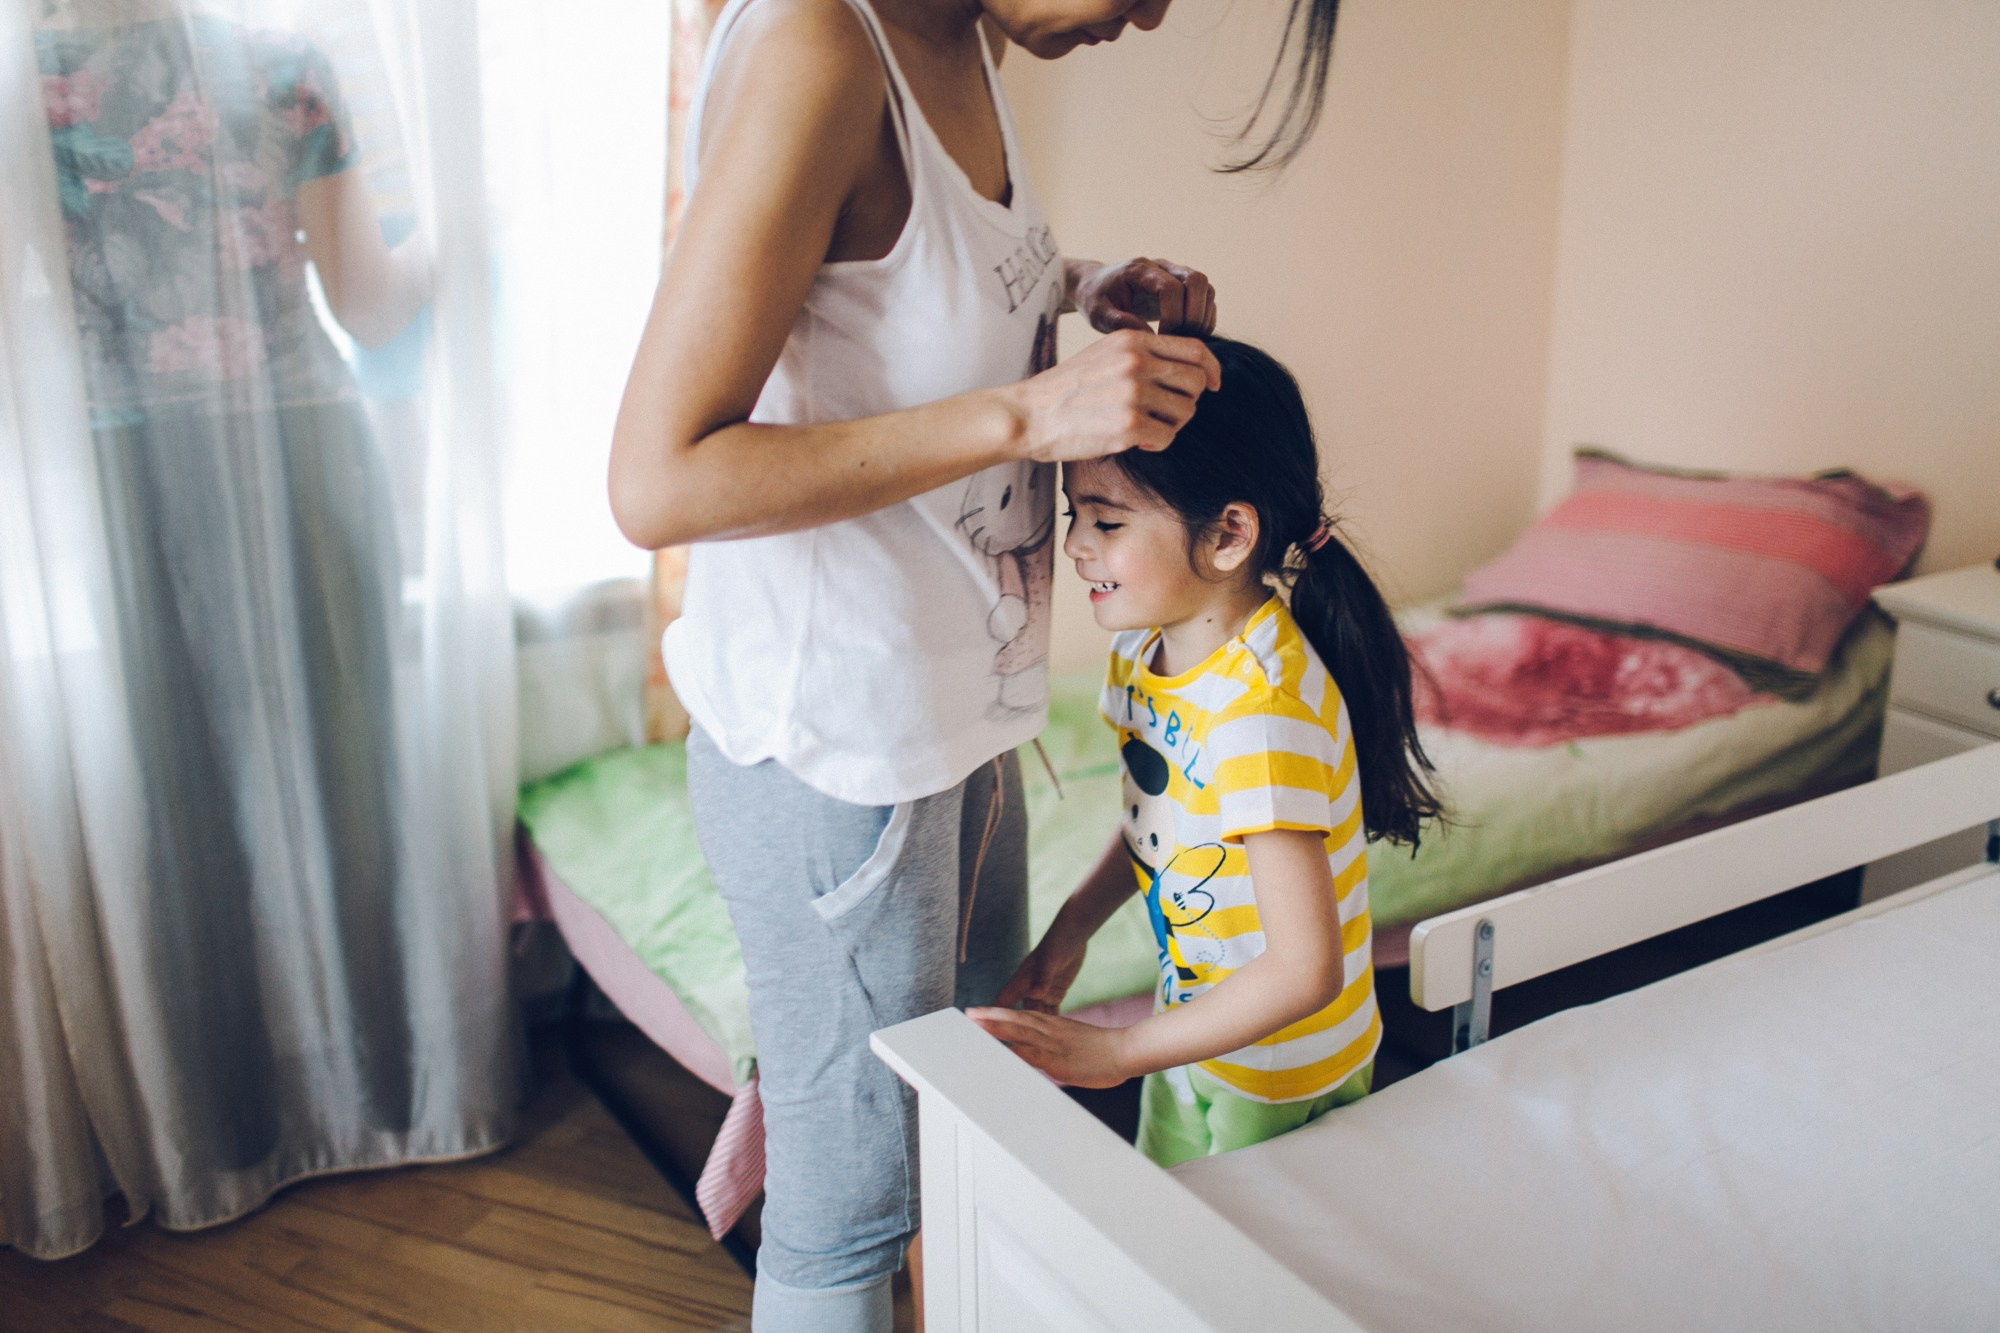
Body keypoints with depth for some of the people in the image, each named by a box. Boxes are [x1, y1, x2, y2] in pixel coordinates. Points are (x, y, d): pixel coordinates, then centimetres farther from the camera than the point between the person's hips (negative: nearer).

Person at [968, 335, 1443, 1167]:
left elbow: (1306, 972, -32)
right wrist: (1067, 935, -2)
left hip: (1278, 1084, -8)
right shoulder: (1145, 648, -6)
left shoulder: (1262, 709, -33)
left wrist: (1114, 1053, -26)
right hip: (1193, 1028, 8)